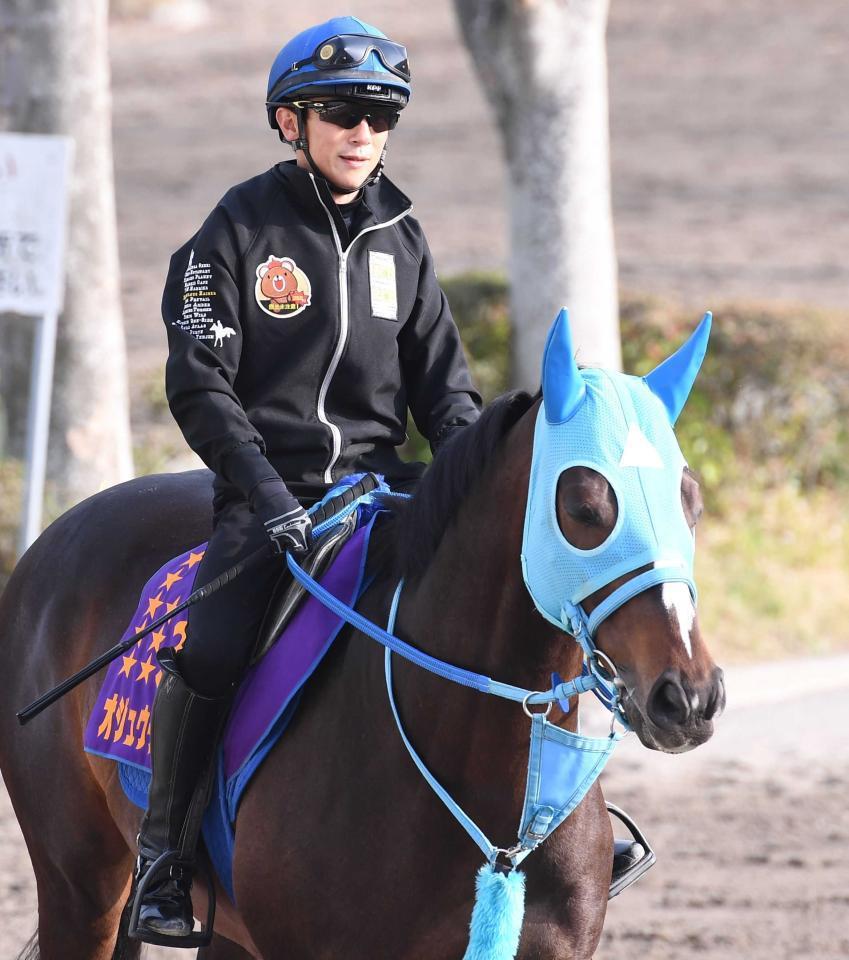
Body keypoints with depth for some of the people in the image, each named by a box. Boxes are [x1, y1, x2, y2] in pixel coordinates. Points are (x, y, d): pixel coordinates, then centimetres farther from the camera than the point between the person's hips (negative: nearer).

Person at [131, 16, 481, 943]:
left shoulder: (399, 238, 13)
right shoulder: (240, 229, -1)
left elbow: (442, 382, 16)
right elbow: (199, 384, -6)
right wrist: (264, 487, -18)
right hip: (271, 492, -4)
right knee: (209, 649, -25)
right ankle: (162, 856, -11)